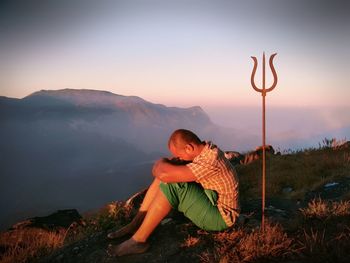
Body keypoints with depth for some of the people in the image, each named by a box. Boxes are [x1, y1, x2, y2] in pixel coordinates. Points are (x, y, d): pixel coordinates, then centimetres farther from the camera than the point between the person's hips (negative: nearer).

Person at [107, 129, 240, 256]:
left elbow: (165, 174, -36)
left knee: (172, 184, -27)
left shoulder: (210, 162, -31)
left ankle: (138, 240, -17)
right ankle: (135, 224, 2)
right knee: (165, 176, 2)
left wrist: (160, 163, -14)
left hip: (219, 217, -9)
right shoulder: (206, 149, -1)